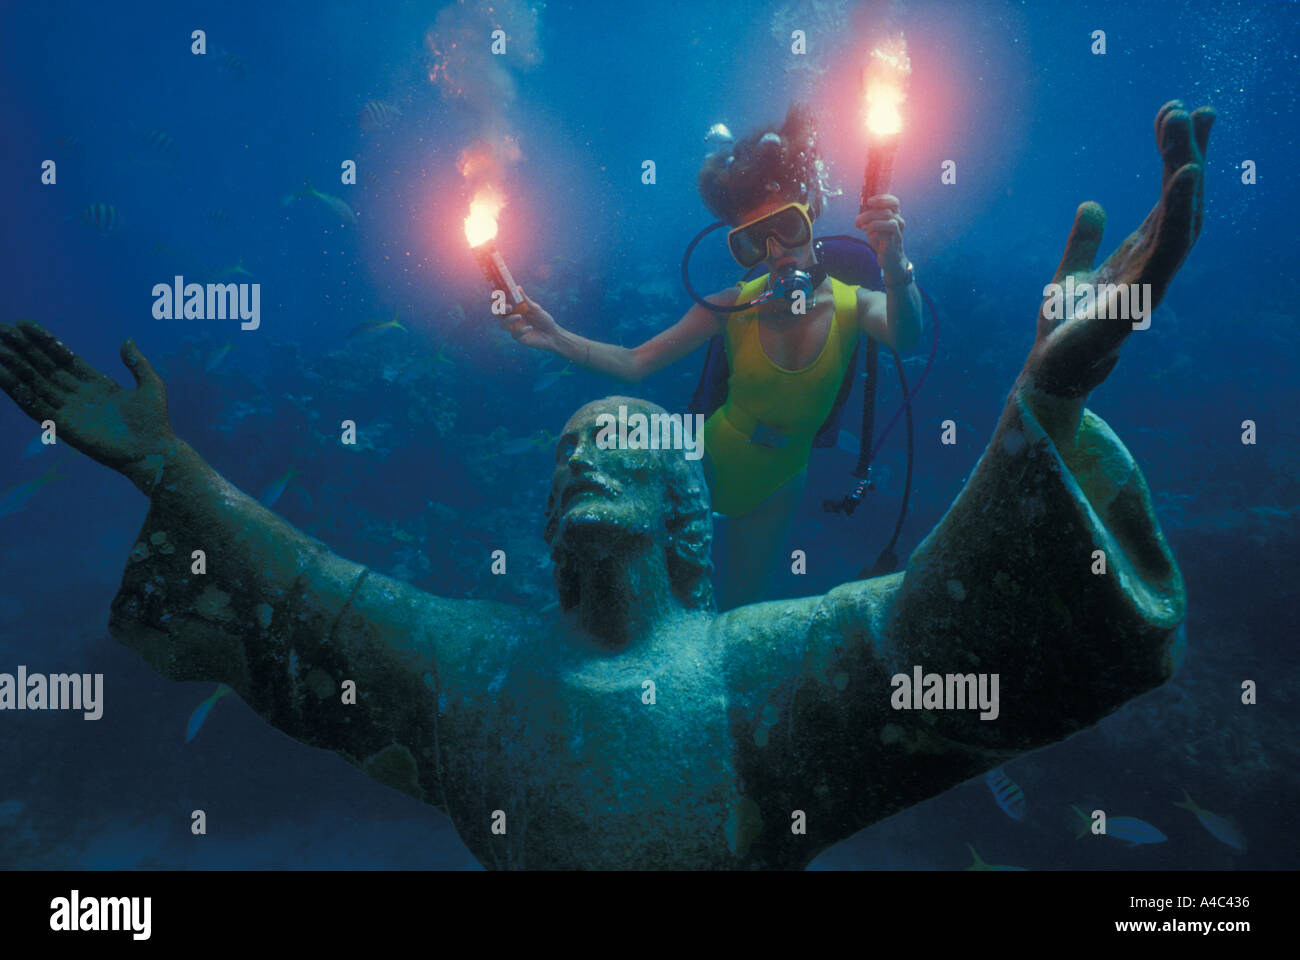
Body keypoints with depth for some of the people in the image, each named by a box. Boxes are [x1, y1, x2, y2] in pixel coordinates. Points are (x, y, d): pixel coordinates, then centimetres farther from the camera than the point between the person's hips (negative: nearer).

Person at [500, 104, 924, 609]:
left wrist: (895, 267, -64)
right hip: (710, 465, -1)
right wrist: (556, 338, -33)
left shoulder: (852, 305, -20)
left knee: (735, 610, 18)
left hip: (773, 490, 1)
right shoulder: (734, 306, -20)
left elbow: (906, 339, -43)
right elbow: (634, 364, -18)